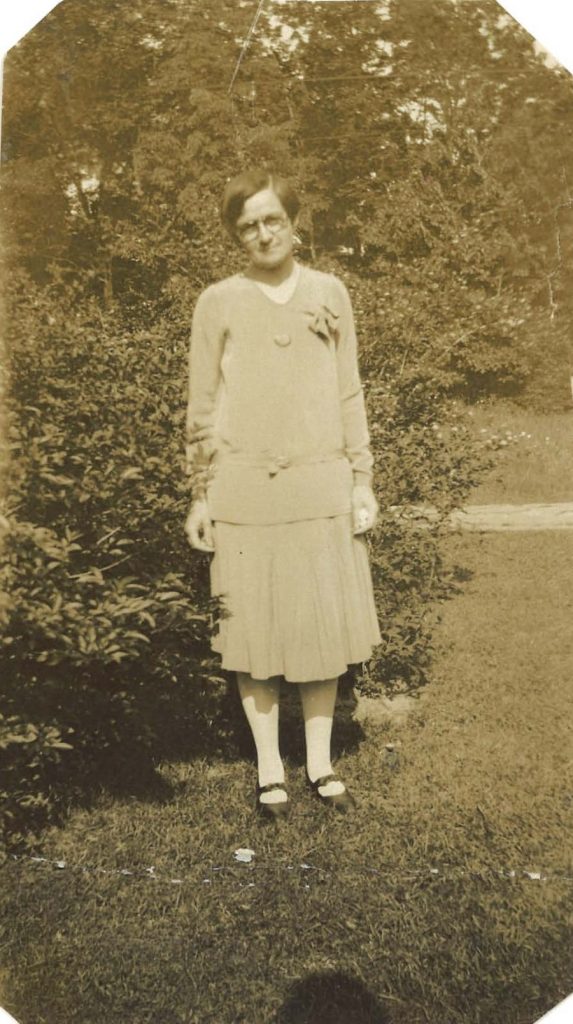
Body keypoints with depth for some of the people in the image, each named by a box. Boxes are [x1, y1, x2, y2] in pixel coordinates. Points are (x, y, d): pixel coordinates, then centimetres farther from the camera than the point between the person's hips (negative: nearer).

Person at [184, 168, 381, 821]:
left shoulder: (329, 294, 8)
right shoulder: (218, 303, 3)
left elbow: (349, 394, 10)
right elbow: (201, 407, 5)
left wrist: (362, 480, 5)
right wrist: (199, 495, 2)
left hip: (320, 487, 2)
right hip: (244, 491, -1)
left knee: (324, 628, 5)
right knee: (254, 633, 3)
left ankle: (321, 764, 22)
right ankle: (269, 770, 20)